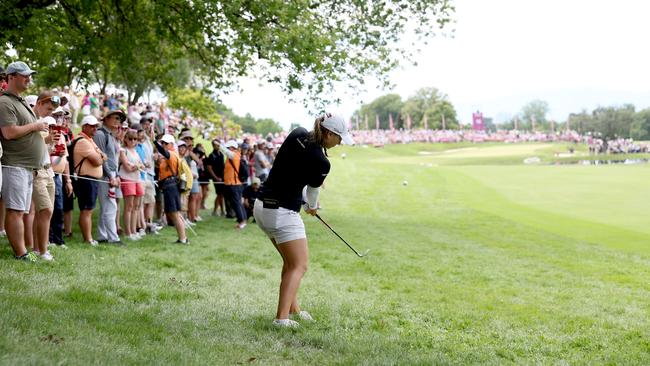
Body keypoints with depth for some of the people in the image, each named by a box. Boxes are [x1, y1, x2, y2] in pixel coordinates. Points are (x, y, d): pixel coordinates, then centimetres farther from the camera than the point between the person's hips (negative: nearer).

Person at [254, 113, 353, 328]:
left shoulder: (297, 134, 1)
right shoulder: (321, 162, -17)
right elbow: (312, 192, 2)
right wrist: (312, 207, 26)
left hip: (262, 206, 8)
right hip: (283, 213, -8)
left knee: (290, 261, 21)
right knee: (299, 266, -1)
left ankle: (293, 308, 28)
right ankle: (281, 318, -10)